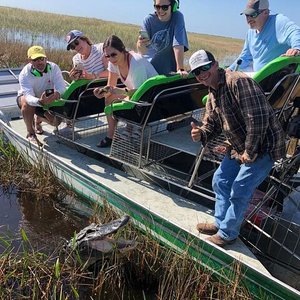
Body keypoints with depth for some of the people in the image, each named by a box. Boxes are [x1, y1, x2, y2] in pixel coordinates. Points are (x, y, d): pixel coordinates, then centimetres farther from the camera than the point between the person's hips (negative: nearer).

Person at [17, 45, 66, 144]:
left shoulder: (53, 68, -24)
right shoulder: (25, 74, -30)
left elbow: (61, 87, -35)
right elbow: (29, 96, -44)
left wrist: (57, 94, -60)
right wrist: (40, 102, -67)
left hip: (46, 99, 3)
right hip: (26, 97, -3)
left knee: (56, 121, -14)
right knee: (27, 103, -38)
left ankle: (38, 120, 23)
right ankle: (30, 133, -17)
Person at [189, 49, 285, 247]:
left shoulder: (238, 81, -24)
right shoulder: (212, 95, 7)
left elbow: (258, 118, -29)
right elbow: (212, 125, 11)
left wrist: (250, 152, -21)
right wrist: (201, 134, -12)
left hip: (263, 146, -9)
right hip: (239, 148, 10)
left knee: (239, 193, -4)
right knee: (220, 181, 16)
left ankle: (227, 234, 18)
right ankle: (221, 223, 35)